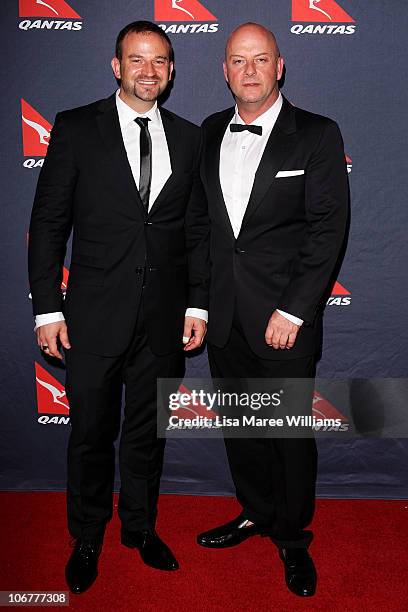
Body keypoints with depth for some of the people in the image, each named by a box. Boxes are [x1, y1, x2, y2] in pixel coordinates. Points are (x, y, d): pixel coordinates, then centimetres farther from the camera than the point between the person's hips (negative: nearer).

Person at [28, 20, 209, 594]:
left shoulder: (188, 137, 8)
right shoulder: (76, 127, 0)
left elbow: (197, 230, 9)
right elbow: (48, 222, -2)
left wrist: (198, 304, 4)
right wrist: (47, 308, -7)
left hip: (164, 315, 3)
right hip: (95, 311, -2)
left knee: (148, 430, 16)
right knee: (91, 433, 11)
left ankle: (140, 526, 38)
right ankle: (87, 539, 34)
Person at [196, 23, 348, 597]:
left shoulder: (317, 135, -4)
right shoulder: (210, 133, 9)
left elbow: (328, 228, -9)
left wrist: (293, 311, -15)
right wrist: (199, 297, 4)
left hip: (284, 319, -4)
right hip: (223, 317, 5)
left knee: (291, 434, 8)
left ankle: (292, 536, 31)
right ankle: (256, 512, 41)